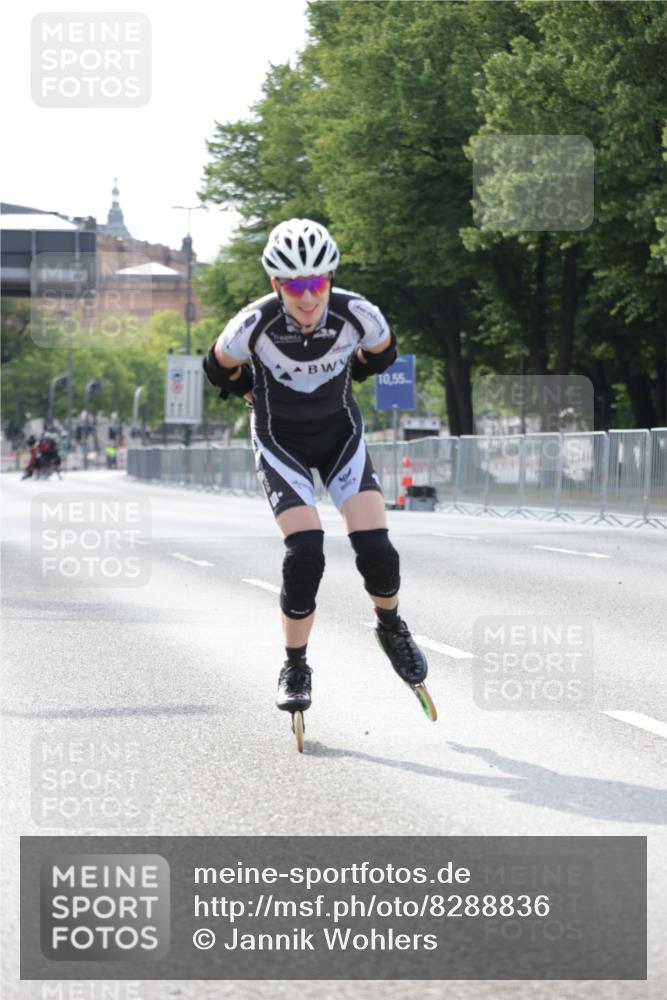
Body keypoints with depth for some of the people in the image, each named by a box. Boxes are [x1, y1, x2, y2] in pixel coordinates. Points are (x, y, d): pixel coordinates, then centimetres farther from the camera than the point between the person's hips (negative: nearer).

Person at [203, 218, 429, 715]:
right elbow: (219, 368, -5)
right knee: (306, 551, -19)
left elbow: (382, 353, 1)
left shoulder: (357, 314, -24)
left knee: (374, 546, -13)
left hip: (341, 432, 2)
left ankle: (391, 627, 19)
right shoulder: (255, 324, -28)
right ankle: (295, 669, 0)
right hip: (281, 442, -1)